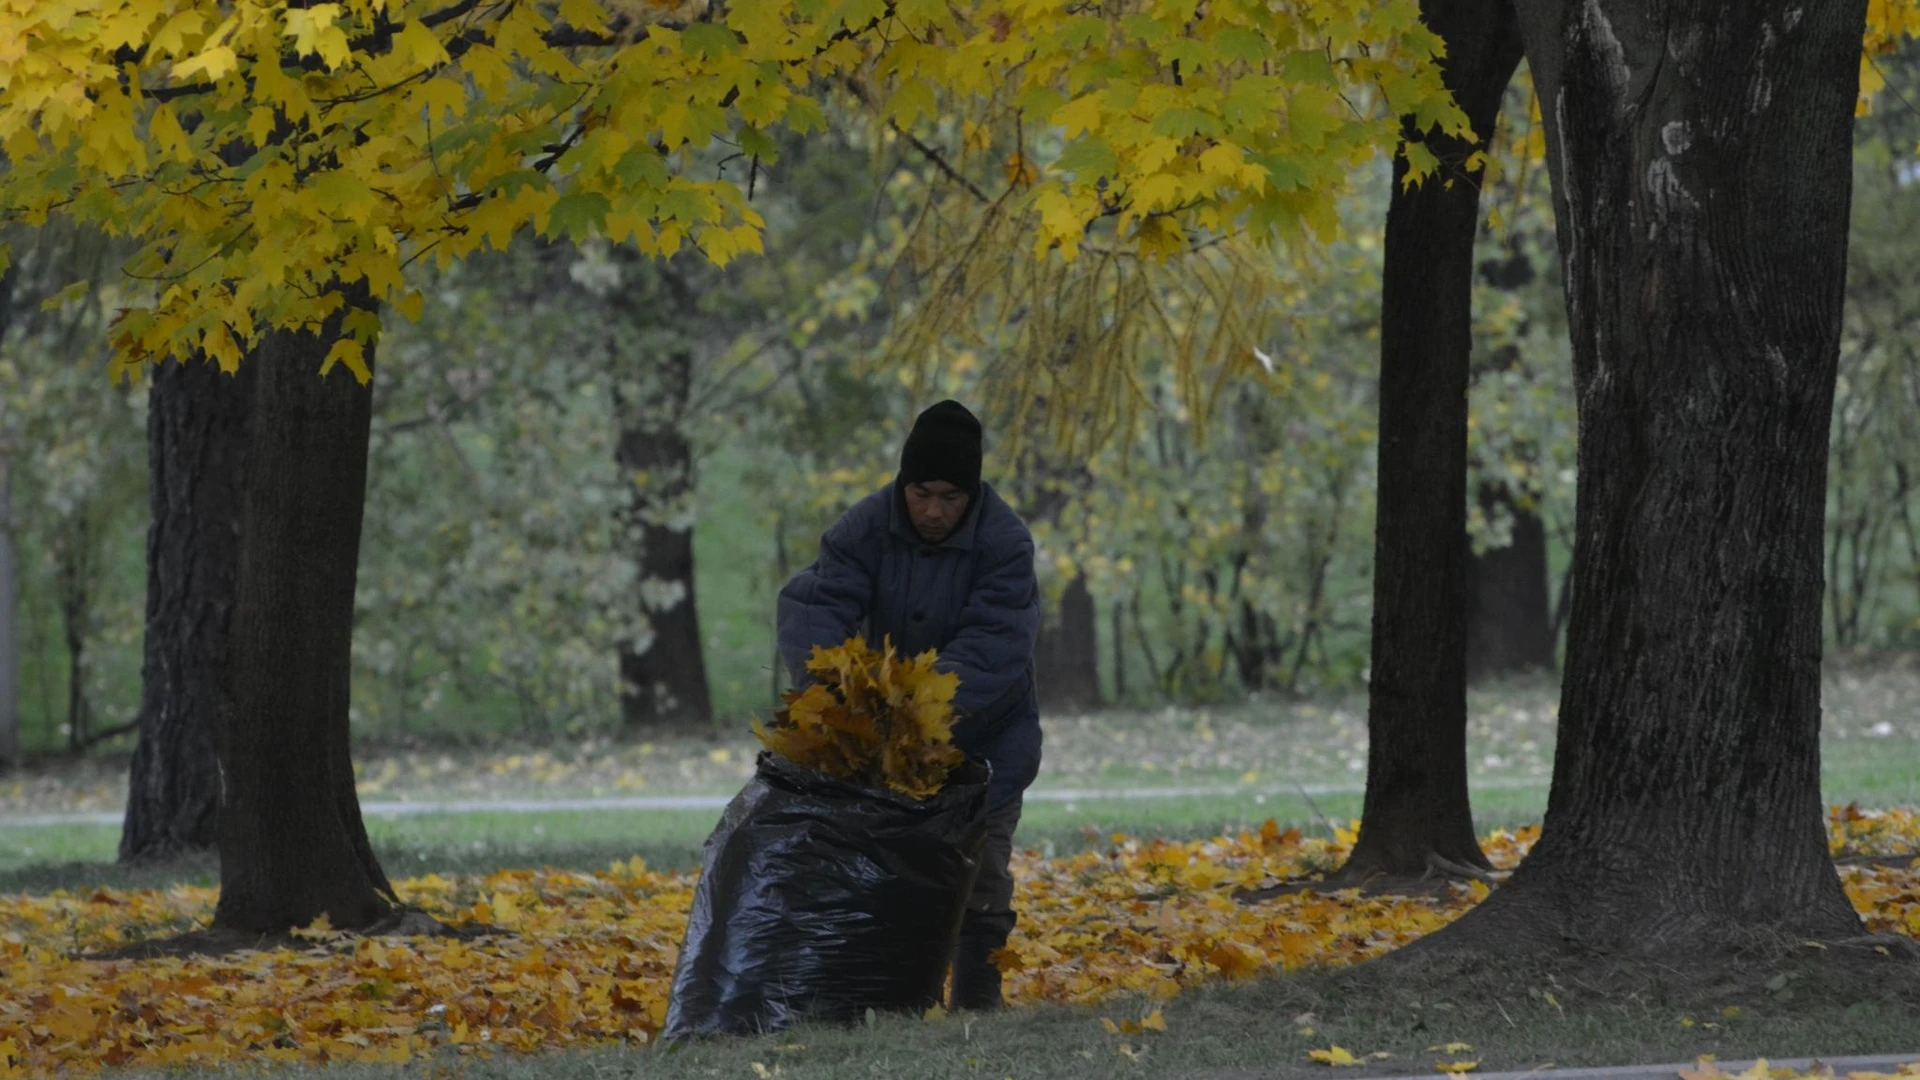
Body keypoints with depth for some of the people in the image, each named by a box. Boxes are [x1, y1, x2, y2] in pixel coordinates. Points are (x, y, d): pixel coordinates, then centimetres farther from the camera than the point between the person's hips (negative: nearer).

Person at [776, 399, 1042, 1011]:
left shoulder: (1005, 543, -22)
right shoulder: (867, 527, -13)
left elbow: (992, 645, -33)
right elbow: (814, 603, -23)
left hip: (985, 740, -3)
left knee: (979, 879, 0)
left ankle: (976, 1007, 10)